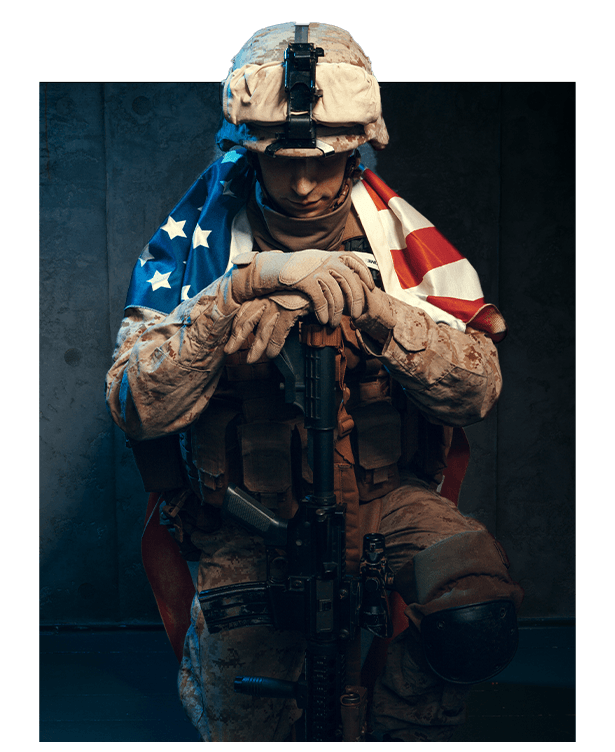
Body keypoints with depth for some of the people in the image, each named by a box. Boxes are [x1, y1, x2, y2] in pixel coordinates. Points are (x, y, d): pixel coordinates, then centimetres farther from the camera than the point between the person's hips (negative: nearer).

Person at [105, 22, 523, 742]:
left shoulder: (398, 236, -2)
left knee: (475, 623, -26)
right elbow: (138, 406, -16)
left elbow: (476, 388, -10)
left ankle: (399, 732, 4)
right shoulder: (195, 240, -5)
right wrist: (237, 293, -30)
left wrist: (375, 309, -28)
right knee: (245, 729, -10)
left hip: (383, 495, 1)